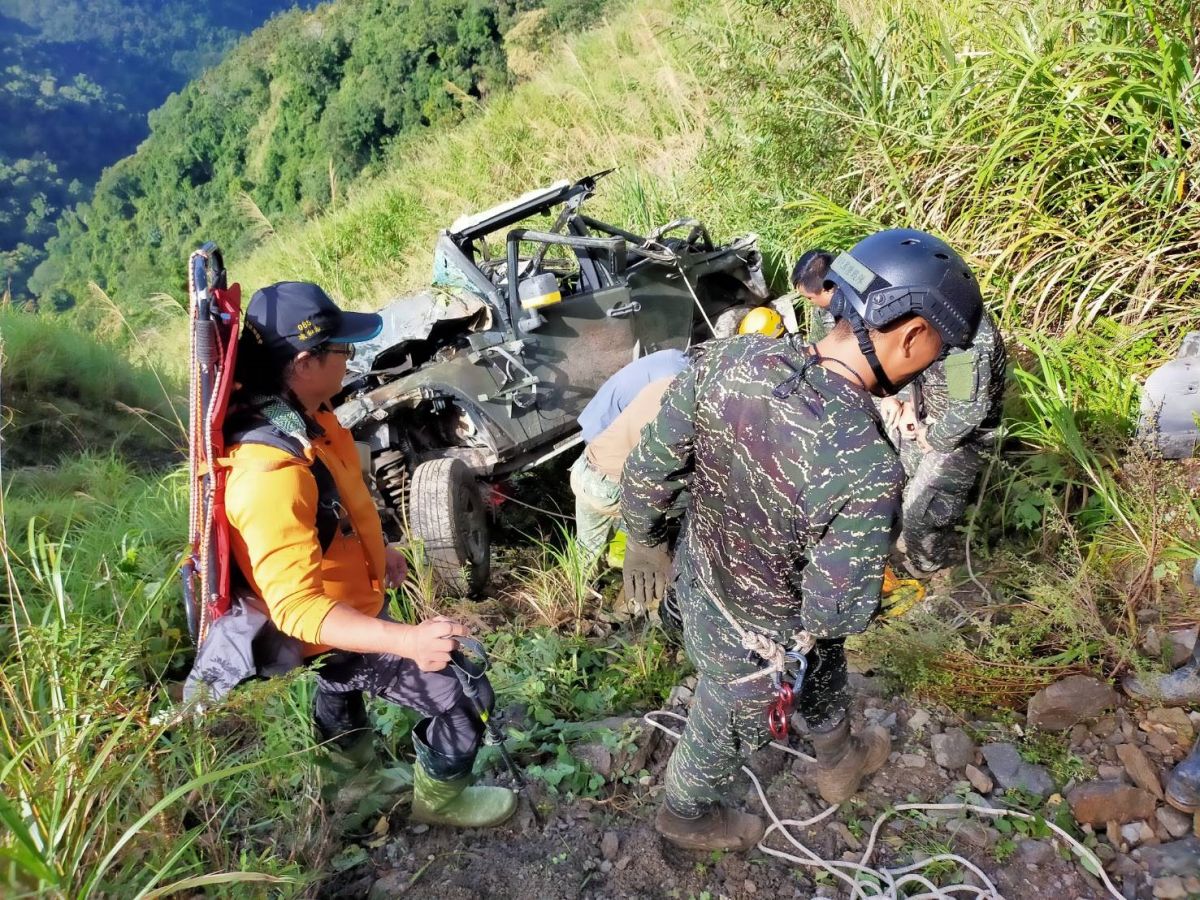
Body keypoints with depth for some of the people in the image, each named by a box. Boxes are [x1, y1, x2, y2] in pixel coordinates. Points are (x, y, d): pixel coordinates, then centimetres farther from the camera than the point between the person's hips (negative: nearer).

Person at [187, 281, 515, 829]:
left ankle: (346, 744, 69)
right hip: (330, 638, -9)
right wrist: (407, 640, -49)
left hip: (345, 603, 9)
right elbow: (295, 607, -41)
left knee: (343, 679, 38)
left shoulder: (299, 414, -10)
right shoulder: (270, 475, -41)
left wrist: (378, 547, 17)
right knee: (466, 697, -4)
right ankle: (440, 800, 23)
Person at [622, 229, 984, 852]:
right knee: (729, 725, 28)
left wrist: (645, 536, 8)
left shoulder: (732, 357, -23)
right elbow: (837, 614, -28)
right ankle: (685, 814, 59)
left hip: (697, 574, 6)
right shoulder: (867, 472, -39)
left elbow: (647, 469, -12)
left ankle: (840, 760, 65)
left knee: (825, 663, 35)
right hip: (754, 638, -6)